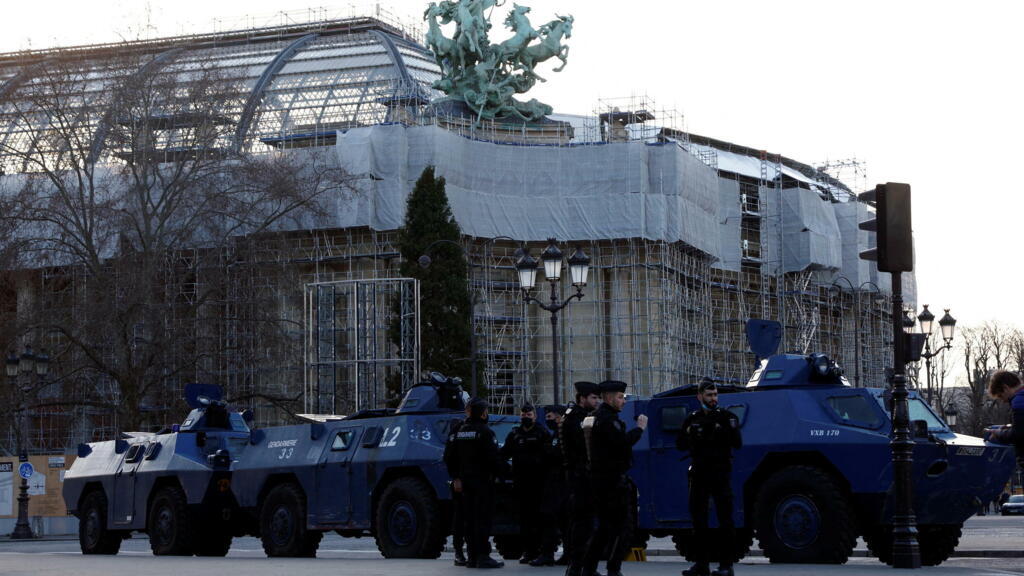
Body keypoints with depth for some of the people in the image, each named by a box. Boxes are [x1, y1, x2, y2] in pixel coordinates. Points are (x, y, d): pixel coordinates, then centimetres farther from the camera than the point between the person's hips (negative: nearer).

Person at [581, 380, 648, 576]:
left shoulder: (595, 417, 17)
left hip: (598, 478, 10)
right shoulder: (607, 419, -15)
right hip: (613, 480, -10)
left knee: (605, 525, 15)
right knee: (620, 525, -6)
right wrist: (639, 428, -13)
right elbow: (622, 442, -24)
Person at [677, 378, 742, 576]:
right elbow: (680, 445, 8)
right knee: (698, 520, 6)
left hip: (720, 475, -4)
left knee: (725, 520, -6)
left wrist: (726, 429, -19)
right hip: (699, 475, 4)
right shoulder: (692, 419, 12)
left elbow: (737, 443, -5)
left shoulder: (727, 417, 3)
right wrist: (691, 434, -10)